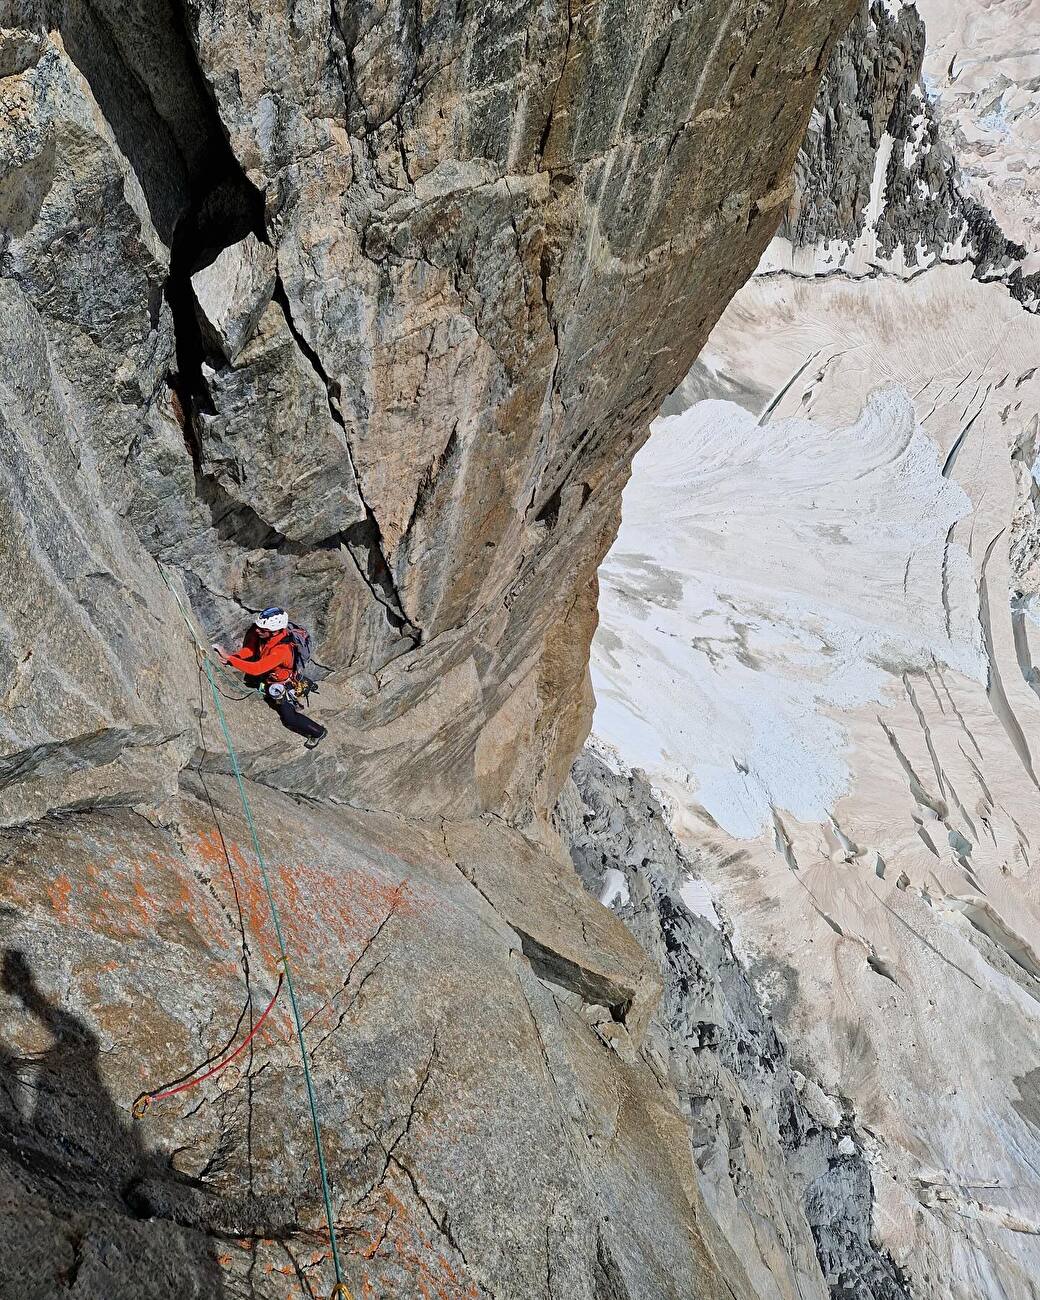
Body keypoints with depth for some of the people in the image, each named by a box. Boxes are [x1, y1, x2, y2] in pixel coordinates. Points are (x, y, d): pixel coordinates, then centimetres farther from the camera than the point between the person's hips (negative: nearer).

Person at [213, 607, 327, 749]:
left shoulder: (282, 649, -42)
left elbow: (256, 669, -45)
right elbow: (249, 650, -10)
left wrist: (229, 659, -44)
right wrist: (232, 656, -29)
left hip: (280, 683, -7)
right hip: (266, 675, 7)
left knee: (290, 719, -4)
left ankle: (319, 732, 17)